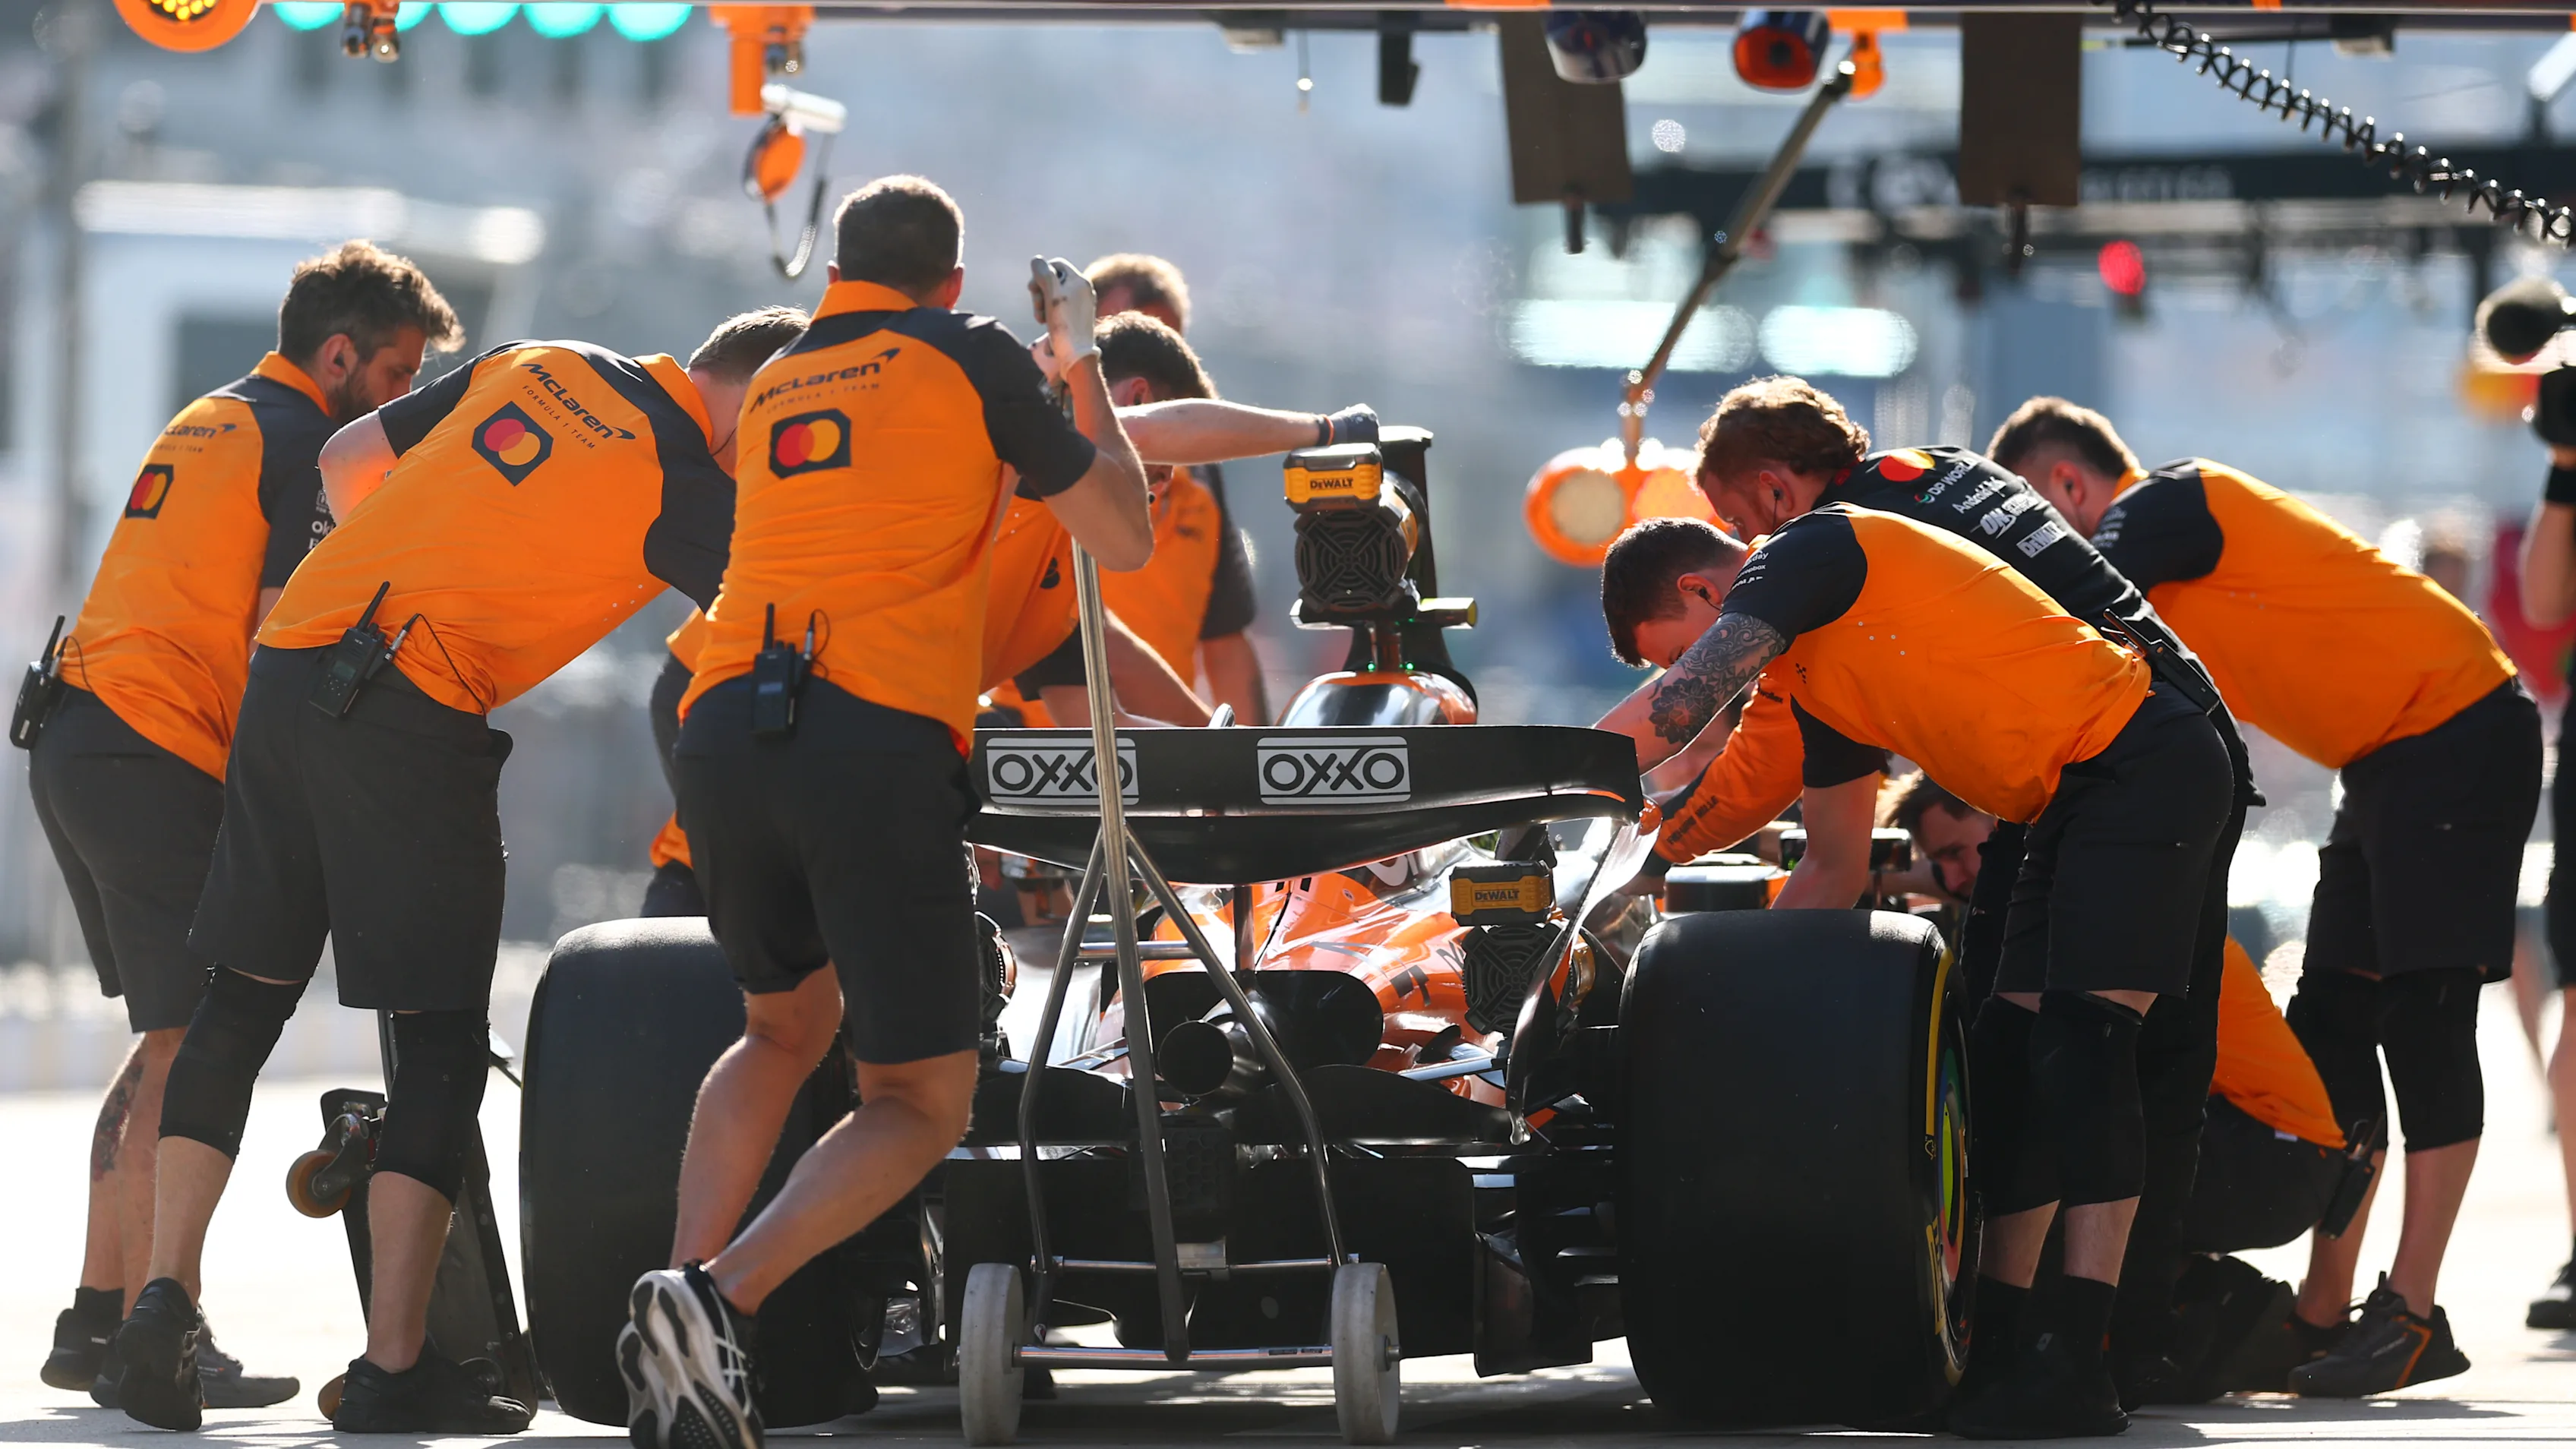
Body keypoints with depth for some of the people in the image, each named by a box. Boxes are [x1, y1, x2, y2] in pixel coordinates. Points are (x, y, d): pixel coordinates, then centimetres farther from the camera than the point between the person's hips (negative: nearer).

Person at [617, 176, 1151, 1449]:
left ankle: (689, 1277, 9)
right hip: (880, 745, -5)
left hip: (725, 731, 5)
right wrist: (1080, 359, 28)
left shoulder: (773, 387, 25)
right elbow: (1122, 537, 14)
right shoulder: (969, 354, 10)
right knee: (922, 1104, 5)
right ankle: (719, 1297, -19)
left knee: (782, 1028, 29)